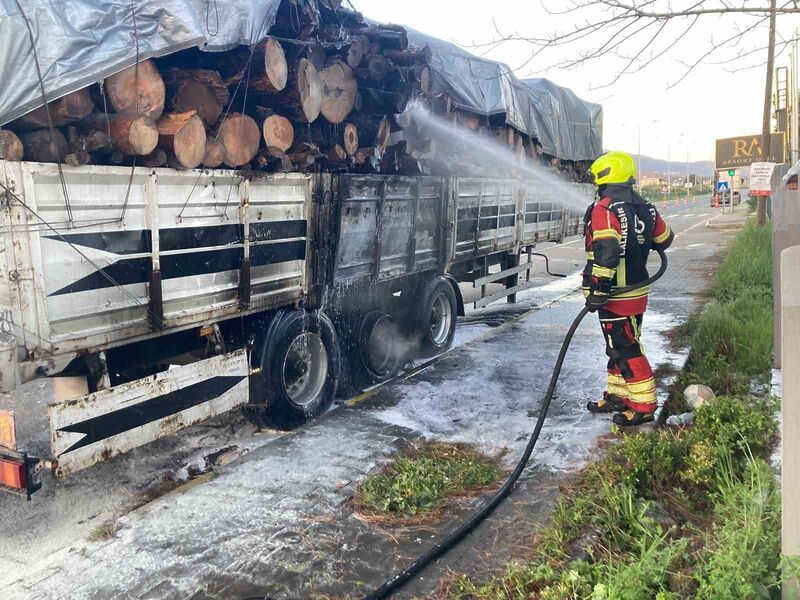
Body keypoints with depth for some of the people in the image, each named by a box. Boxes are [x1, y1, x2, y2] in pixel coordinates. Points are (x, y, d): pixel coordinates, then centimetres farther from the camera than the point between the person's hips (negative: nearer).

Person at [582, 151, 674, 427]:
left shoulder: (604, 209, -16)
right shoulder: (645, 208, 9)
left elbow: (606, 252, -27)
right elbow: (665, 238, 22)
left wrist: (596, 290, -24)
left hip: (616, 296, -9)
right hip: (638, 291, 9)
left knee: (626, 351, -1)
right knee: (619, 347, 19)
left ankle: (643, 406, 6)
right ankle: (618, 396, 30)